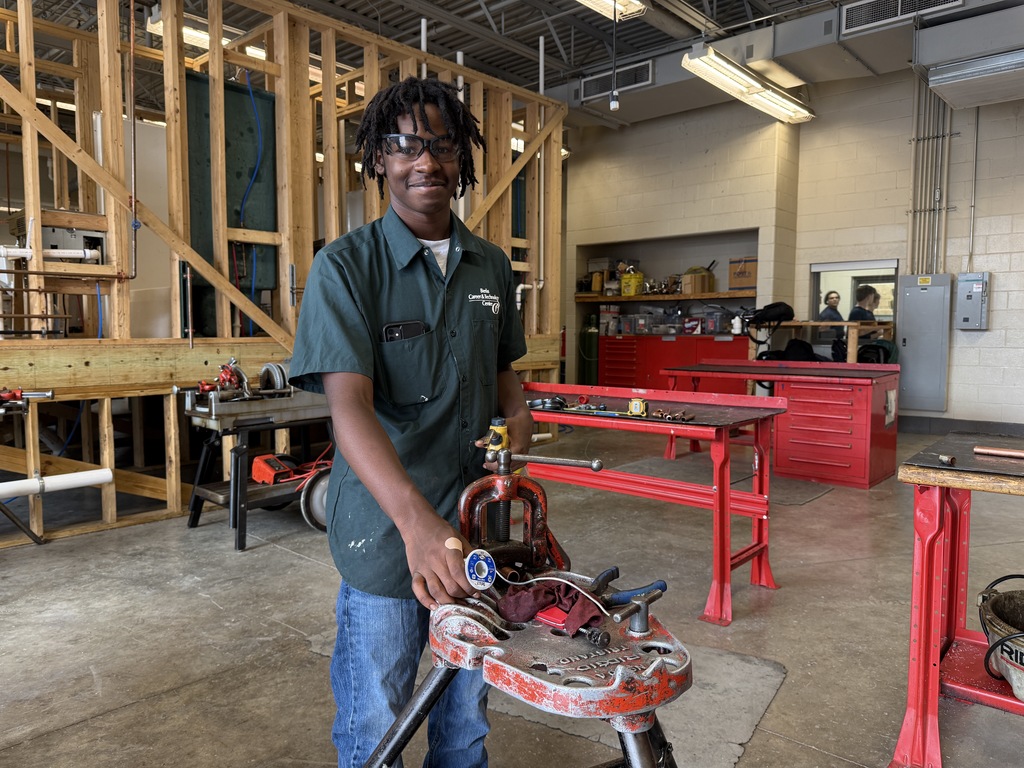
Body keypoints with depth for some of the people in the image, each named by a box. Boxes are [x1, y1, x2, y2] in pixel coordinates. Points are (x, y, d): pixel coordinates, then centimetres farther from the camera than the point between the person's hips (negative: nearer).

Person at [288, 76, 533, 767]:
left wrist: (518, 421, -5)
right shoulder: (345, 265, -11)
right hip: (385, 532, -4)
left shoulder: (493, 267, 6)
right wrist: (417, 521, -37)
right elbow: (349, 405, -22)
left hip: (478, 523, 5)